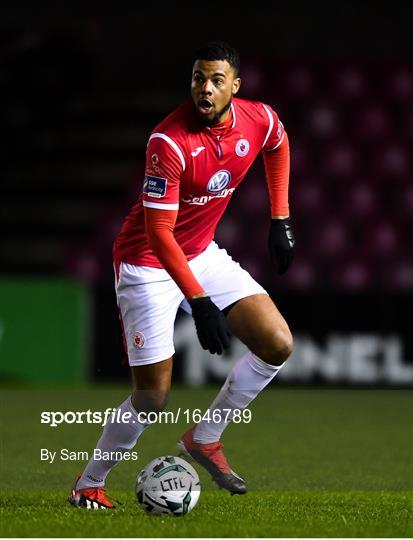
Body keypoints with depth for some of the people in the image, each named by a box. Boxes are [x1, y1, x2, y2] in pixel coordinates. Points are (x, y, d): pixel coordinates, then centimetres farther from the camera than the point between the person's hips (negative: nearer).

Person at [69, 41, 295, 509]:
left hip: (202, 254, 7)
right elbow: (158, 231, -28)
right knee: (153, 396, -8)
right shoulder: (169, 141, -29)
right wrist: (199, 301, -32)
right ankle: (88, 485, 13)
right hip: (149, 263, -6)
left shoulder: (259, 120, -10)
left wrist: (280, 219, 14)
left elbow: (278, 145, 17)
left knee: (277, 346, -6)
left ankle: (204, 439, 10)